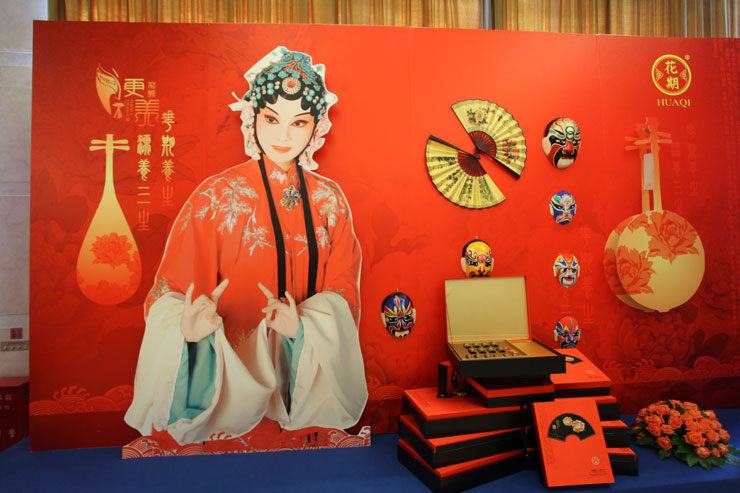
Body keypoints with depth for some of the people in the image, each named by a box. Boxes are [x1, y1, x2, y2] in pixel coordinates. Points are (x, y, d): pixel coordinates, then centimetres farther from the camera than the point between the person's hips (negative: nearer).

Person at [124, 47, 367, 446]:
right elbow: (174, 291, -5)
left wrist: (303, 325, -17)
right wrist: (188, 327, -28)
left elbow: (343, 289, 2)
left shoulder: (330, 199, 2)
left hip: (310, 364, 2)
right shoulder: (215, 197, -6)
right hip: (234, 366, -2)